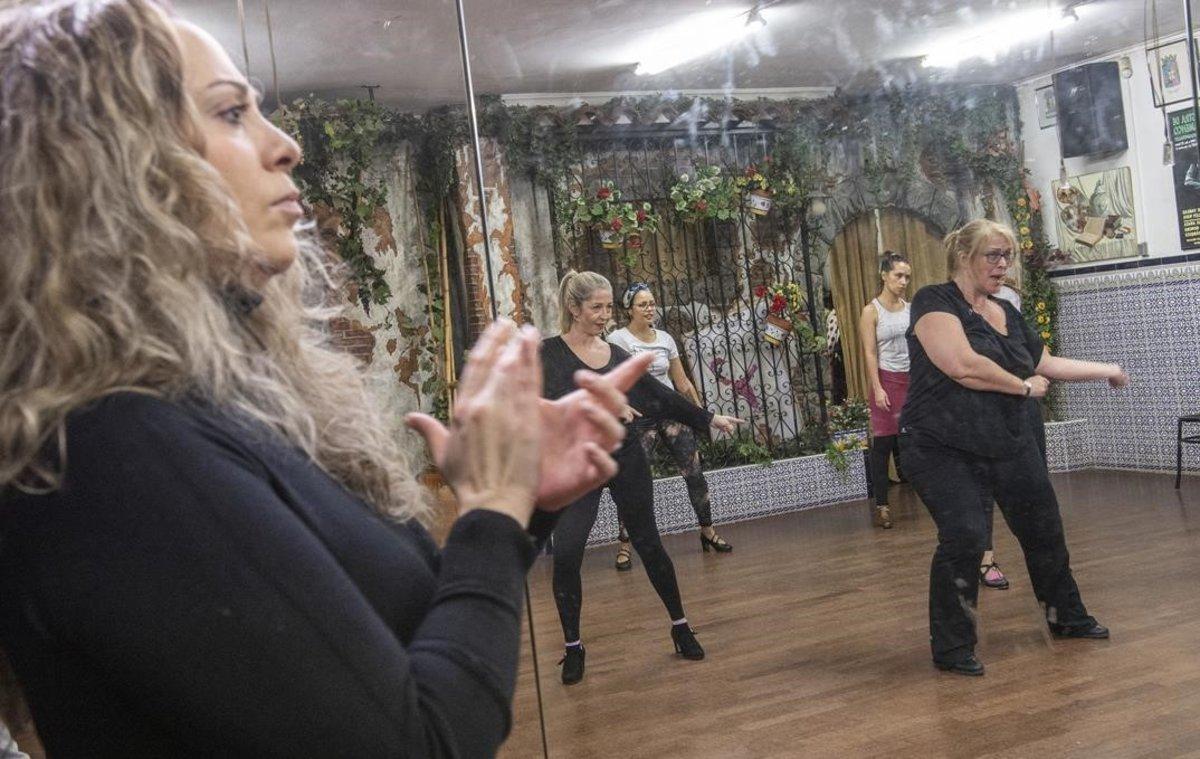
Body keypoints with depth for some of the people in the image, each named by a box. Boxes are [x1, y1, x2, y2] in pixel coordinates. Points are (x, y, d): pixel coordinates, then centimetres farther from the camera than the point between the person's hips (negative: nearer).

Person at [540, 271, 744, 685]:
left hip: (626, 460, 4)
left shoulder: (616, 354, 7)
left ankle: (680, 627, 27)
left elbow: (658, 394, 13)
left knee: (648, 543, 10)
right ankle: (573, 647, 8)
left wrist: (709, 418, 13)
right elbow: (550, 402, -22)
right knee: (565, 554, -10)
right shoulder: (549, 353, -6)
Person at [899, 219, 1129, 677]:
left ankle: (1067, 617, 39)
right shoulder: (935, 302, -11)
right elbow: (963, 366, -24)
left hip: (1010, 445, 8)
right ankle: (951, 648, -6)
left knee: (1043, 529, 16)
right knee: (964, 536, -21)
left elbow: (1047, 364, 26)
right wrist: (1025, 386, -11)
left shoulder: (1007, 314, 13)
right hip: (944, 450, -8)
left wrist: (1107, 370, 31)